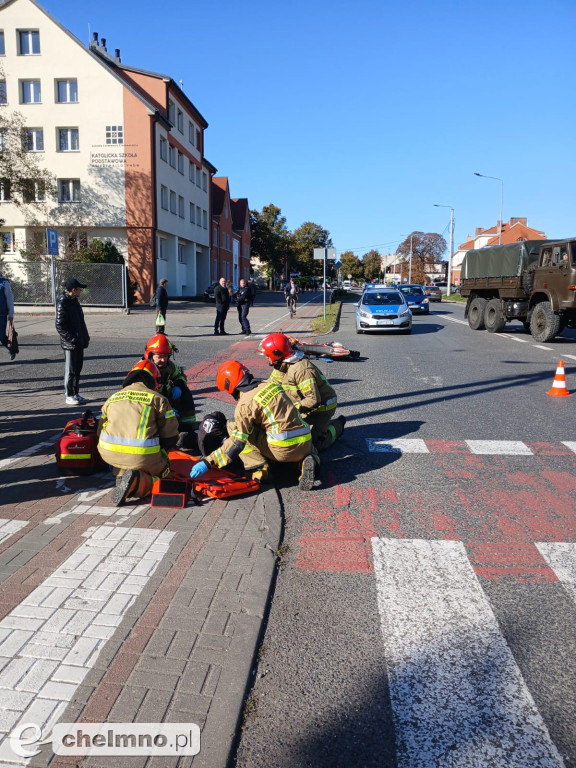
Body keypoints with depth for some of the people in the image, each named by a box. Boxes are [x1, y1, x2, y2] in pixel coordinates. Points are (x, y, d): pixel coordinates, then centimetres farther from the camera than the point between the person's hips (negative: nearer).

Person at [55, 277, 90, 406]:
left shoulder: (74, 301, 13)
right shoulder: (62, 303, -15)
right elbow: (60, 326, -19)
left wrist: (85, 337, 13)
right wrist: (72, 339, -20)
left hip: (78, 343, 9)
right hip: (70, 344, -9)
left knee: (78, 368, 14)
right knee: (70, 370, 0)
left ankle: (75, 394, 24)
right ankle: (69, 396, 9)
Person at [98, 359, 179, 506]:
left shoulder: (113, 397, 20)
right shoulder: (158, 399, 7)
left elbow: (101, 431, 24)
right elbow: (171, 436, 5)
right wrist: (161, 454, 23)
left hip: (109, 452, 5)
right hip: (143, 455, -5)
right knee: (162, 471, 17)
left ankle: (122, 474, 1)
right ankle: (138, 483, -14)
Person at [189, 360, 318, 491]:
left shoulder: (245, 403, -8)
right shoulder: (270, 384, 13)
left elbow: (237, 443, -12)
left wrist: (208, 462, -9)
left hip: (283, 449, -6)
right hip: (306, 443, 6)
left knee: (233, 427, 5)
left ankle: (258, 467, 0)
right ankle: (307, 459, 10)